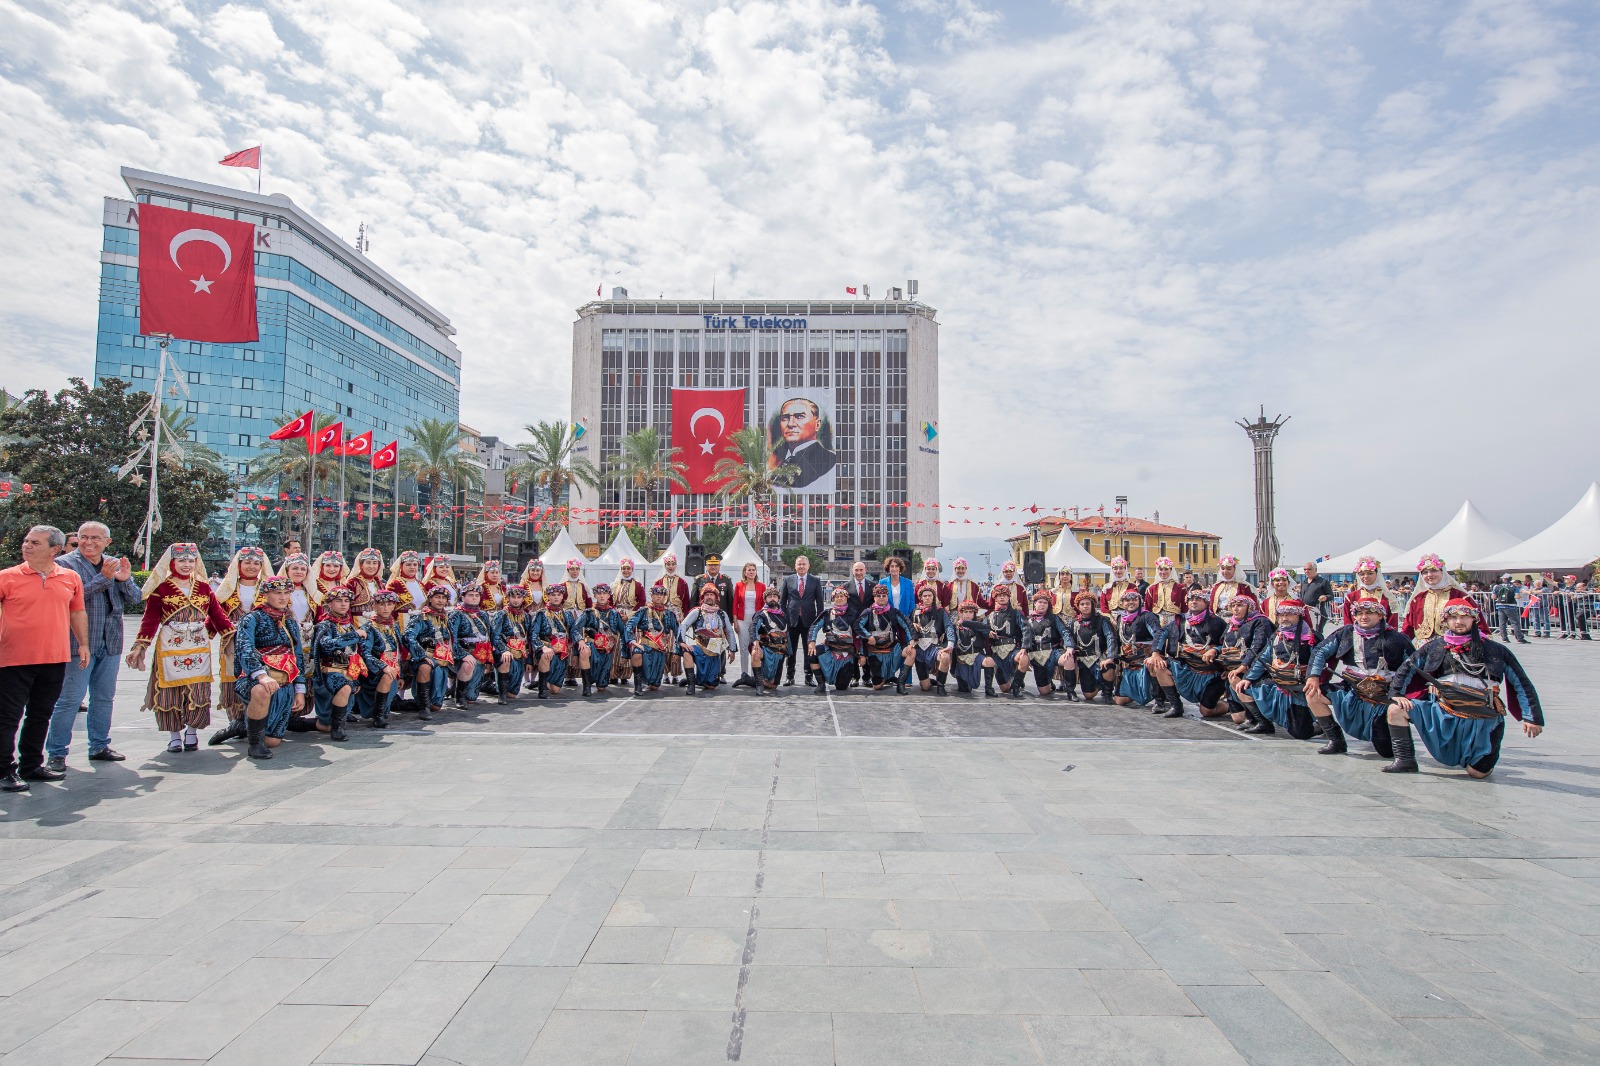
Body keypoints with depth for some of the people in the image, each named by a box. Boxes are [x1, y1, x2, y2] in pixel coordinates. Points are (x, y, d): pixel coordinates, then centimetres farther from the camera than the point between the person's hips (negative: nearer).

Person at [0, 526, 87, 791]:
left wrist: (83, 644, 12)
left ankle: (31, 765, 27)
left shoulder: (71, 578, 5)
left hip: (55, 659, 3)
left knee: (41, 715, 14)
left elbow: (78, 613, 15)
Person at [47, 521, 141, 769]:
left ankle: (99, 746, 23)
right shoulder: (65, 564, -5)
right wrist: (104, 578, -22)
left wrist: (125, 580, -10)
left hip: (111, 643, 5)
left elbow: (135, 600, 7)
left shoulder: (117, 565, 10)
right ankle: (56, 753, 5)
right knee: (70, 699, -5)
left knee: (104, 698, 13)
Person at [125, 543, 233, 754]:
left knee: (198, 691, 0)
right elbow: (150, 619, -3)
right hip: (170, 648, -2)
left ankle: (191, 731, 15)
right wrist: (139, 647, -9)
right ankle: (174, 735, 15)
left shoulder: (204, 587, 11)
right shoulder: (160, 588, 0)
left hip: (199, 647, 2)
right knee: (170, 690, 2)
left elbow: (217, 614, 12)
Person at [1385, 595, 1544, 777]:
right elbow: (1406, 668, 11)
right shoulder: (1435, 647, 5)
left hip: (1482, 719, -1)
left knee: (1478, 773, -4)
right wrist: (1396, 694, -2)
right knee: (1396, 710, -18)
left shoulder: (1494, 650, 2)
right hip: (1442, 714, 2)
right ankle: (1405, 761, -6)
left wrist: (1532, 717, 1)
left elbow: (1521, 683, 6)